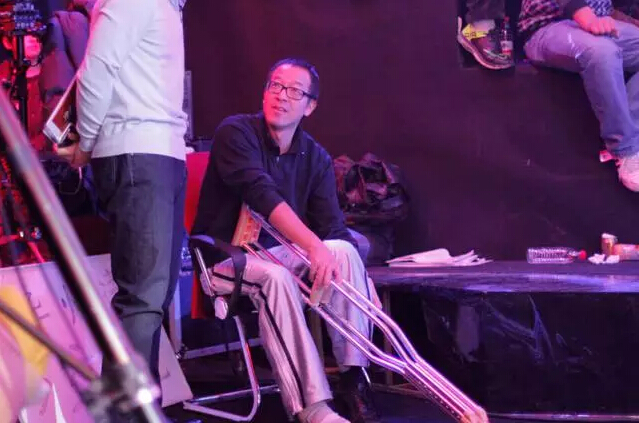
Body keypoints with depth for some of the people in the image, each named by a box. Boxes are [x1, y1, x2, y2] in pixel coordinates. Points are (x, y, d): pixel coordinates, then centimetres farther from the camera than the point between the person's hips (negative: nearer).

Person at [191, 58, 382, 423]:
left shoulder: (316, 158, 3)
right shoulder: (236, 133, -13)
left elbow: (334, 229, -5)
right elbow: (263, 196, -30)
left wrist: (358, 279, -24)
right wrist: (314, 246, -43)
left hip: (279, 254, 5)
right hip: (225, 257, -5)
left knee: (345, 251, -23)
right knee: (275, 277, -36)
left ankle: (355, 377, -20)